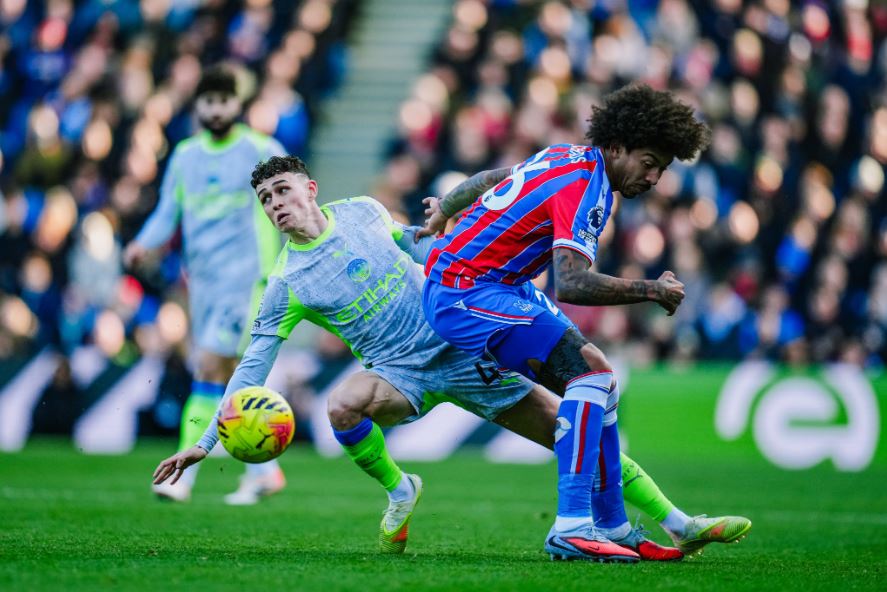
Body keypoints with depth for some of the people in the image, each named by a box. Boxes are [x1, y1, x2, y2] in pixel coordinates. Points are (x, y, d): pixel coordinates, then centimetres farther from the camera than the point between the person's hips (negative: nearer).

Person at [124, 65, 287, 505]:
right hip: (202, 279, 6)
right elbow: (167, 213, 14)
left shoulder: (262, 152, -3)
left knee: (209, 366, -15)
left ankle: (184, 474, -15)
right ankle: (263, 469, 19)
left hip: (245, 276, -6)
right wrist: (144, 244, -6)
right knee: (227, 377, 8)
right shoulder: (185, 156, 11)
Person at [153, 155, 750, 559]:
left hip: (463, 346, 1)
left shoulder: (362, 211, 0)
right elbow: (254, 363, -4)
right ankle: (398, 492, -4)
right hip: (403, 374, -1)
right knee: (343, 406, -34)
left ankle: (671, 523, 2)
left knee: (572, 429, -5)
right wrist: (207, 441, -9)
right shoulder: (287, 285, -5)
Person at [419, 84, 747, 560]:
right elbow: (571, 284, -33)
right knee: (592, 372, -22)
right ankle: (572, 525, -27)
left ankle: (612, 526, 11)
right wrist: (652, 291, -22)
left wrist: (442, 214, 44)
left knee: (596, 379, 8)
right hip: (468, 293, -11)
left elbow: (486, 179, 26)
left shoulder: (566, 158, 10)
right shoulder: (585, 187, -20)